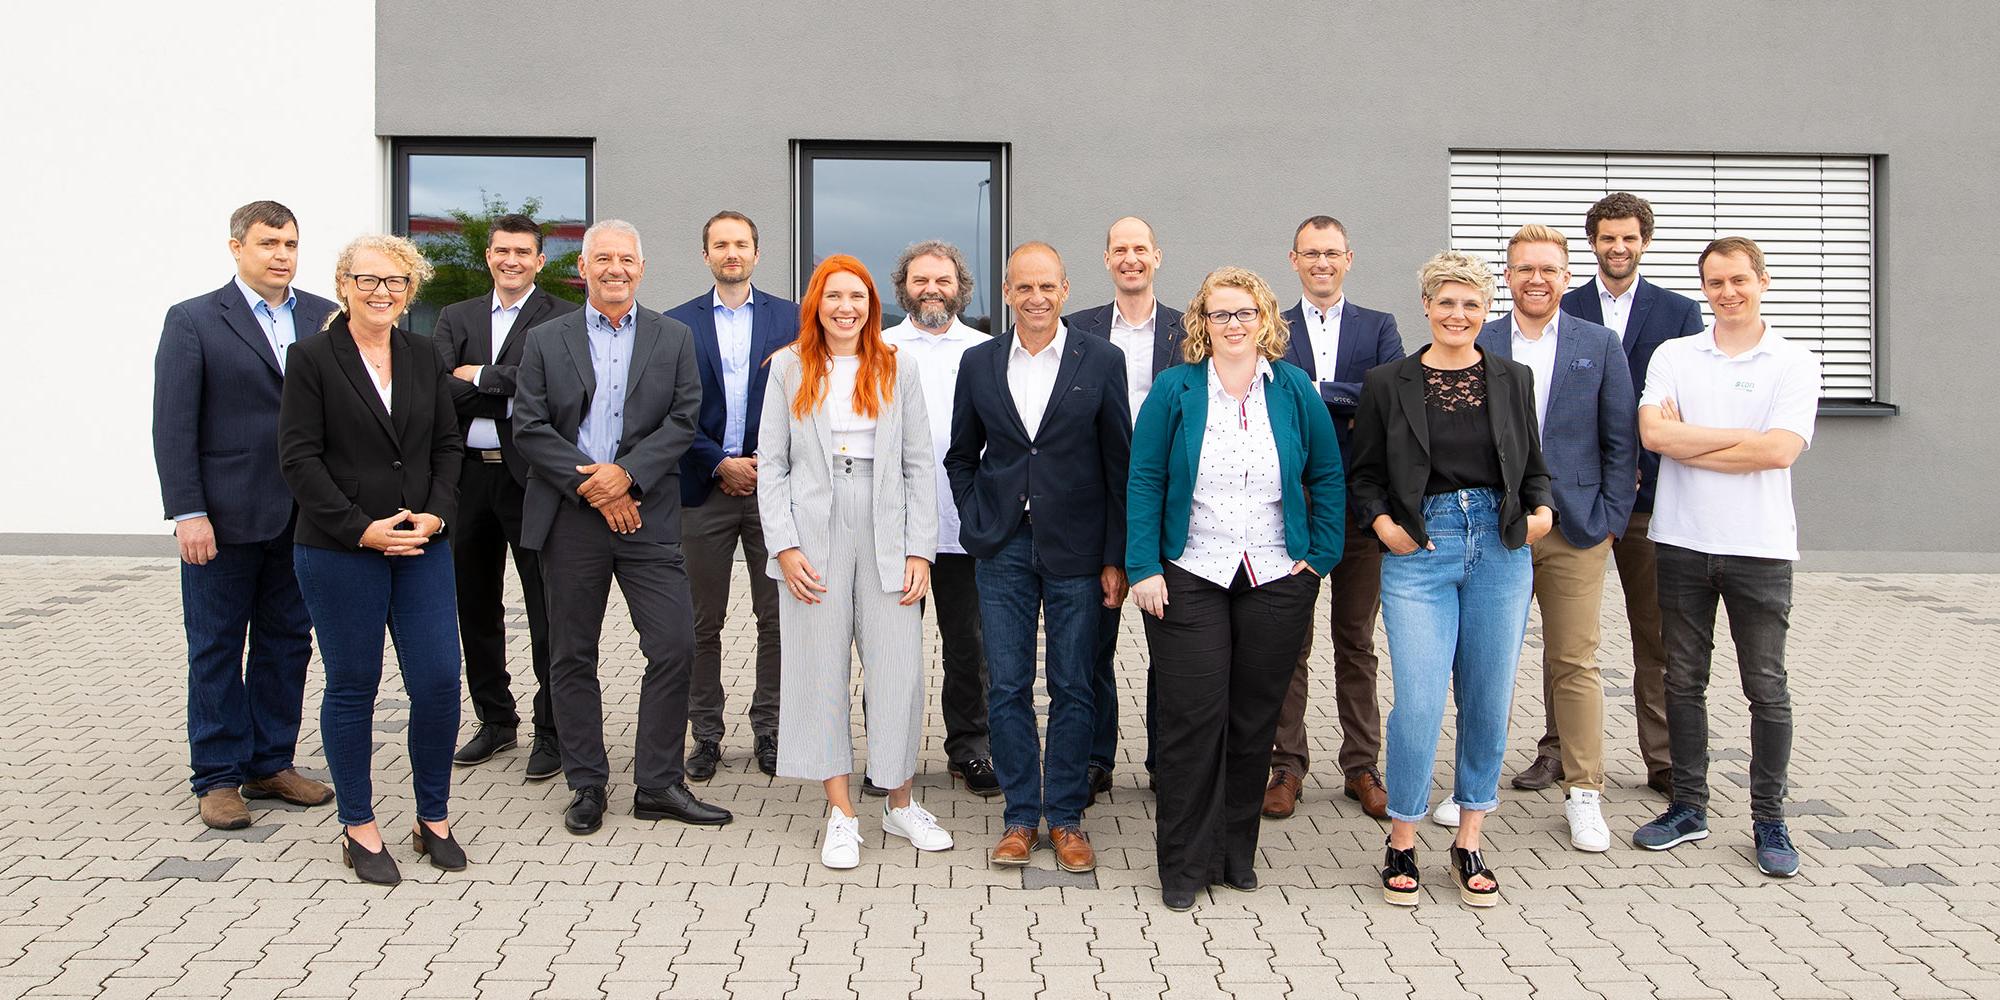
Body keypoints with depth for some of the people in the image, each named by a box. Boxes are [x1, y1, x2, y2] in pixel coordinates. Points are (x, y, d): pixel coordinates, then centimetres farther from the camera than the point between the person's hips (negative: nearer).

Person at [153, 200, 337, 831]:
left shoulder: (325, 319, 6)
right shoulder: (193, 321, -2)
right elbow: (173, 425, -6)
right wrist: (187, 512, -12)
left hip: (301, 517, 4)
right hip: (224, 518, -3)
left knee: (287, 643, 12)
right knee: (216, 650, 7)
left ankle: (271, 765, 25)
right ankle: (217, 779, 18)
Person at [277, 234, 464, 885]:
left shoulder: (424, 359, 11)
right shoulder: (312, 358, -2)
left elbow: (448, 446, 12)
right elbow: (299, 459, -7)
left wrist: (436, 514, -4)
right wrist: (362, 529, -13)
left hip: (422, 546, 4)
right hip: (338, 552, -3)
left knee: (439, 682, 0)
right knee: (352, 685, 5)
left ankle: (434, 819, 17)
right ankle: (359, 830, 19)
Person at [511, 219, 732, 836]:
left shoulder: (673, 338, 8)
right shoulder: (546, 341, 7)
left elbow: (683, 420, 0)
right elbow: (530, 428, 0)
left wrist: (626, 473, -14)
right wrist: (591, 486, -11)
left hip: (648, 516, 0)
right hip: (570, 517, 0)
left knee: (675, 647, -5)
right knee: (573, 656, 7)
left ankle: (659, 785, 7)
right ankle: (586, 785, 20)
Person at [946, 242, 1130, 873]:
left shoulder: (1101, 362, -1)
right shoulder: (979, 364, 6)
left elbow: (1120, 465, -1)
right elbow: (961, 456, 15)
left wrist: (1116, 557, -3)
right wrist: (976, 524, 3)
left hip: (1076, 550, -2)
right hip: (1003, 550, 2)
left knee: (1072, 689, 5)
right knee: (1007, 688, 5)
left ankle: (1066, 817, 18)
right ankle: (1021, 815, 18)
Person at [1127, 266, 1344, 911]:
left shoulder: (1294, 390, 5)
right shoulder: (1174, 389, 0)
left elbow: (1328, 476, 10)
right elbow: (1145, 481, -2)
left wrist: (1321, 555, 2)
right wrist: (1143, 570, -9)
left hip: (1277, 581, 2)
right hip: (1189, 578, -2)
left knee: (1255, 719, 8)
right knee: (1192, 718, -3)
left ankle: (1237, 852, 23)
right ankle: (1185, 863, 9)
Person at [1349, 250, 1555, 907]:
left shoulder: (1513, 379, 9)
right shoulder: (1388, 384, 3)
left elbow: (1533, 466, 15)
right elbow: (1364, 475, 7)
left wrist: (1542, 509, -3)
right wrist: (1382, 522, -9)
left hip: (1501, 549, 3)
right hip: (1419, 551, -3)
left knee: (1488, 701, 7)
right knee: (1419, 703, -9)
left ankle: (1469, 843, 22)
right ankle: (1402, 842, 10)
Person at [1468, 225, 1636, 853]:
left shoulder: (1600, 346, 5)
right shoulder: (1476, 347, 4)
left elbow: (1621, 442, 5)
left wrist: (1611, 519, -2)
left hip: (1576, 529, 0)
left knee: (1574, 663, 3)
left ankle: (1583, 793, 14)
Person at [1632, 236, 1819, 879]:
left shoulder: (1795, 363, 0)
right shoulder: (1673, 356, 6)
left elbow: (1782, 449, -14)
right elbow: (1654, 432, -9)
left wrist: (1686, 443, -9)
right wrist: (1741, 437, -10)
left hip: (1759, 547, -2)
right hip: (1682, 542, 2)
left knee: (1766, 687, 4)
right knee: (1683, 680, 9)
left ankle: (1769, 820, 16)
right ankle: (1688, 807, 21)